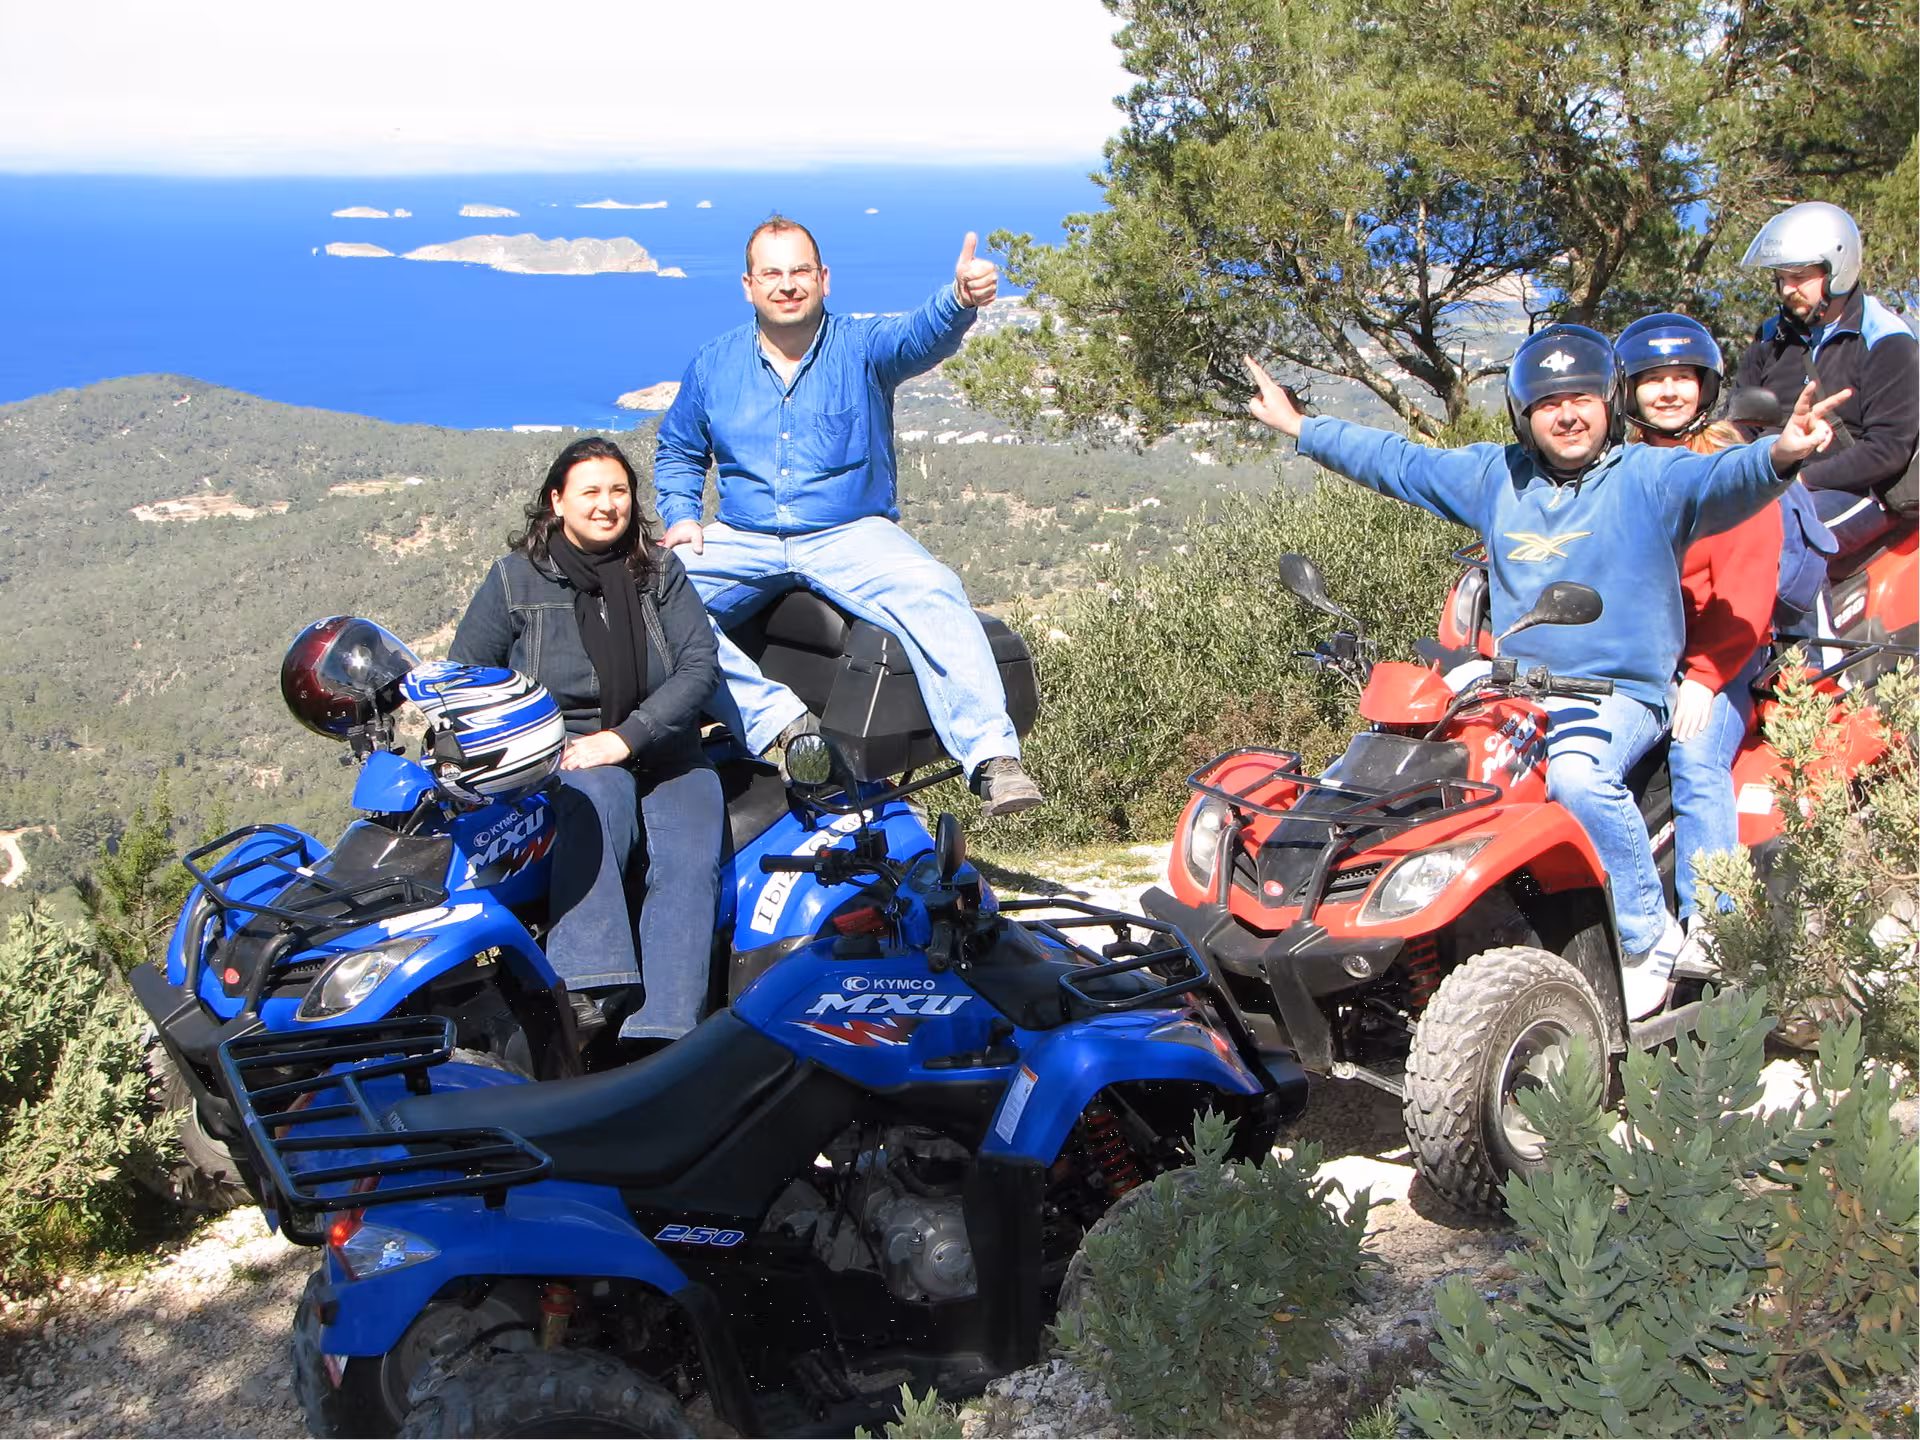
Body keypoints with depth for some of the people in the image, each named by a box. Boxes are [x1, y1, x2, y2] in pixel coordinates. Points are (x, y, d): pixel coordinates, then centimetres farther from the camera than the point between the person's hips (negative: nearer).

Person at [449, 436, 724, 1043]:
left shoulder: (660, 572, 9)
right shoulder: (516, 578, 5)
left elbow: (701, 664, -1)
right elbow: (464, 676, 9)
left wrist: (627, 737, -15)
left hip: (664, 752, 2)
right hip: (562, 754, -2)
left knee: (688, 860, -27)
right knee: (601, 794, -37)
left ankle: (659, 1037, -39)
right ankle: (588, 990, -46)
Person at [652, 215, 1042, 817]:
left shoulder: (862, 344, 0)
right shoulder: (714, 364, 10)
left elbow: (921, 337, -23)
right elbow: (676, 451, 24)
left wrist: (959, 299, -47)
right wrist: (680, 516, 3)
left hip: (852, 536, -2)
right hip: (743, 542, 3)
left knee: (933, 594, -32)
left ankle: (992, 756, -39)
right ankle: (781, 720, -34)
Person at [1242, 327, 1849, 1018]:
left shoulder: (1649, 479, -3)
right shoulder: (1494, 476, 12)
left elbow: (1721, 480, -23)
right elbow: (1397, 462, 21)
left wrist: (1777, 455, -46)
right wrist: (1299, 426, 23)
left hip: (1620, 695, -6)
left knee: (1577, 776, -36)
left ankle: (1649, 939, -16)